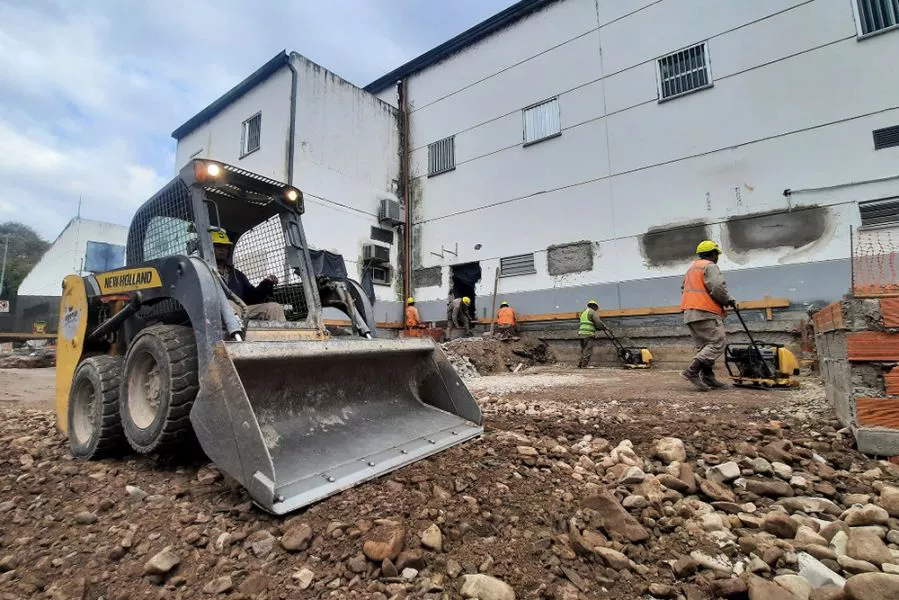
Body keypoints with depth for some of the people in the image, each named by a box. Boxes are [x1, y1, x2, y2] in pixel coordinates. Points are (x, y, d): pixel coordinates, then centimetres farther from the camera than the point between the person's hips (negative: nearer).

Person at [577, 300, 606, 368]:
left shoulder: (584, 312, 25)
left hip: (581, 334, 9)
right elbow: (598, 322, -11)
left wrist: (599, 328, 21)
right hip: (588, 334, -9)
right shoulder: (592, 312, -2)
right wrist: (603, 327, 8)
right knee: (588, 351, -9)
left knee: (583, 350, 13)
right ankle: (585, 365, -13)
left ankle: (580, 365, 11)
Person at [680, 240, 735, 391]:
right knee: (717, 344, -8)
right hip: (706, 313, -9)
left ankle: (707, 377, 9)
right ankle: (691, 372, -18)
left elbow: (684, 290, 27)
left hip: (689, 313, 10)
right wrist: (728, 300, -2)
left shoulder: (691, 269, 25)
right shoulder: (710, 266, -4)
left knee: (704, 346, 12)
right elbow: (717, 287, -17)